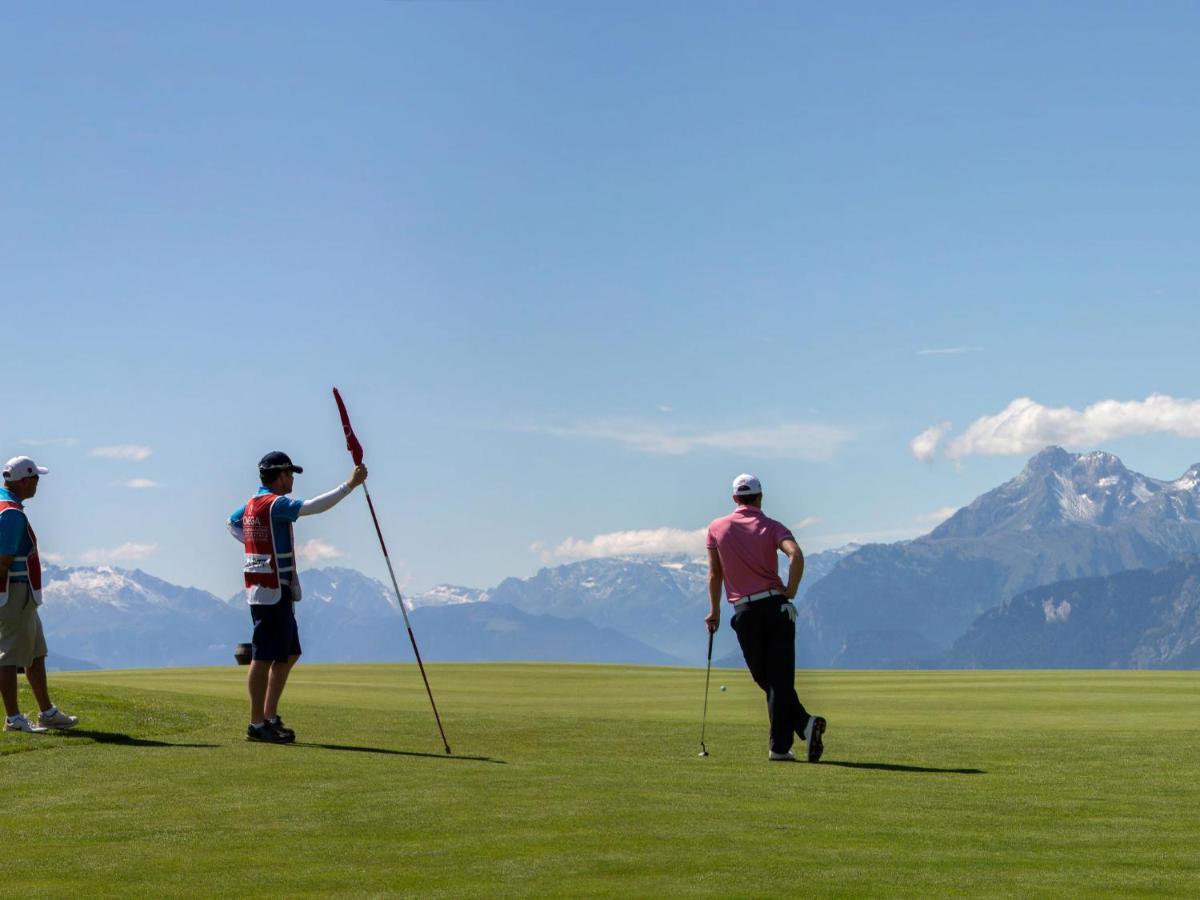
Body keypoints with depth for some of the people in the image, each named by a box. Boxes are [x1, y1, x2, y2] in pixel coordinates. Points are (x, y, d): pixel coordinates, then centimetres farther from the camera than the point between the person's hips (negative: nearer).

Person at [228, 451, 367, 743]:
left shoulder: (252, 503, 14)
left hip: (277, 592, 10)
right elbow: (314, 506, -26)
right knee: (264, 657, -6)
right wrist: (350, 484, -26)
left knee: (289, 653, 16)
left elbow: (232, 523, 33)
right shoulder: (275, 504, -15)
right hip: (271, 591, -10)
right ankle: (257, 724, -2)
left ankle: (270, 717, 20)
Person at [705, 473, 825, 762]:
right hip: (776, 606, 0)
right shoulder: (772, 527, 3)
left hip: (745, 612, 0)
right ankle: (779, 746, -9)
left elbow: (714, 574, 12)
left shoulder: (717, 528, 8)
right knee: (780, 679, 1)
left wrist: (714, 611, 22)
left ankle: (804, 723, -7)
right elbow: (796, 556, -17)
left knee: (765, 679, 8)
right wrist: (790, 592, -6)